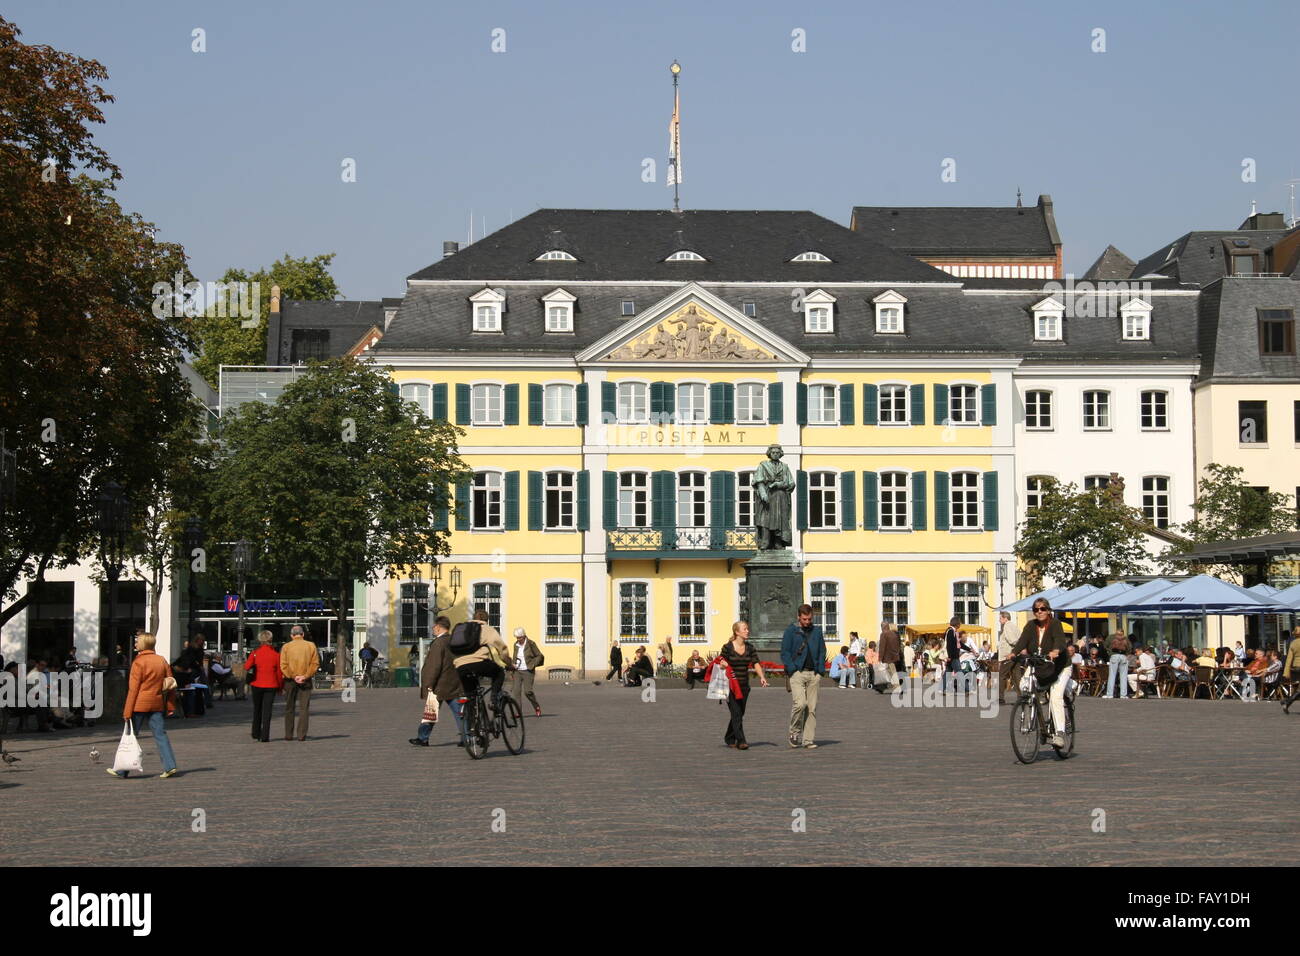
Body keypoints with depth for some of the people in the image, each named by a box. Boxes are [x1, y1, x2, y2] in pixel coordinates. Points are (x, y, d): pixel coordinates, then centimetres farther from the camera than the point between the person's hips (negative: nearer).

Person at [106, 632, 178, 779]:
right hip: (157, 704, 5)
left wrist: (127, 711, -9)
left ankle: (122, 771, 9)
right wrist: (171, 706, 14)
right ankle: (170, 766, -6)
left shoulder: (139, 662, -10)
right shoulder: (162, 661, 8)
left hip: (140, 704, -5)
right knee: (160, 735, 5)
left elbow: (133, 689, -11)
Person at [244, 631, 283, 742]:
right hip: (271, 686, -1)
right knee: (267, 710, 1)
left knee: (257, 709, 17)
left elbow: (247, 667, -18)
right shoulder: (276, 654, -4)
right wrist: (280, 686, 8)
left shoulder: (255, 653, -5)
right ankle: (265, 736, -5)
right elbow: (280, 673, -2)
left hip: (257, 685, 1)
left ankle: (256, 733, 25)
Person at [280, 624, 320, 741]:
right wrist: (305, 676, -10)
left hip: (290, 681, 0)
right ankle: (302, 735, -4)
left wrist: (293, 677, -9)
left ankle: (289, 734, 10)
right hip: (306, 681, 0)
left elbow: (283, 665, -9)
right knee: (304, 708, 3)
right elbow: (315, 663, -7)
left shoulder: (286, 647, -1)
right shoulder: (311, 645, 1)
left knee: (289, 709, 10)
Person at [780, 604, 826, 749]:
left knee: (812, 707, 1)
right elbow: (785, 653, 0)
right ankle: (795, 732, 3)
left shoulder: (817, 631, 14)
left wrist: (821, 671, 4)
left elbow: (822, 652, 17)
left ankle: (809, 739, 6)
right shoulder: (791, 631, 3)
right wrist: (792, 669, -12)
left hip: (813, 674, 4)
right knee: (800, 703, -18)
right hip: (797, 673, -4)